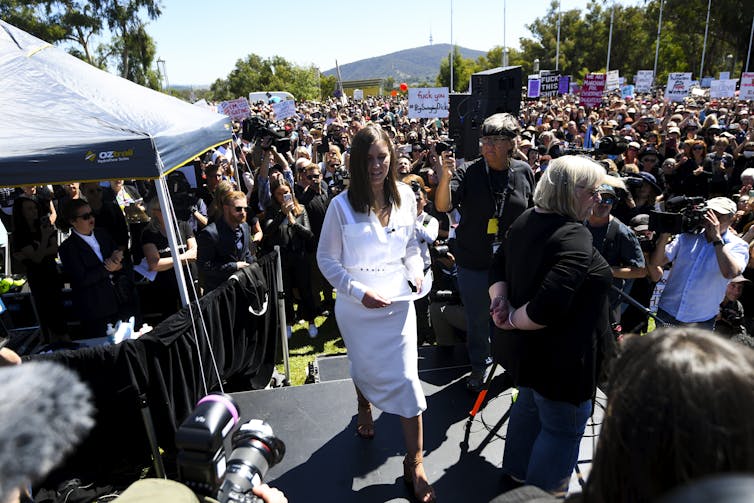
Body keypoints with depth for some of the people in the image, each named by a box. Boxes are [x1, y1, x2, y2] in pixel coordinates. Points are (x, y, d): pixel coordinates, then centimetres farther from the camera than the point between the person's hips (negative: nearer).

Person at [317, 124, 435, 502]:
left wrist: (416, 272, -8)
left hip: (398, 302, 2)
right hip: (356, 306, -1)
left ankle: (414, 464, 17)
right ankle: (364, 408, 58)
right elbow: (327, 259, -9)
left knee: (406, 378, 1)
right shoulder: (342, 205, -15)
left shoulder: (405, 196, -6)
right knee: (364, 366, 21)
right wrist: (359, 291, -18)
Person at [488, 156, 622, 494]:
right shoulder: (575, 237, -26)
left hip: (526, 350, 10)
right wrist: (513, 320, -19)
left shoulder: (525, 221, 1)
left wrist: (500, 299, -8)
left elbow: (498, 266, 8)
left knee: (530, 404, 28)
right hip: (559, 358, -9)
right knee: (563, 428, 11)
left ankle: (518, 470, 49)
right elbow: (548, 306, -36)